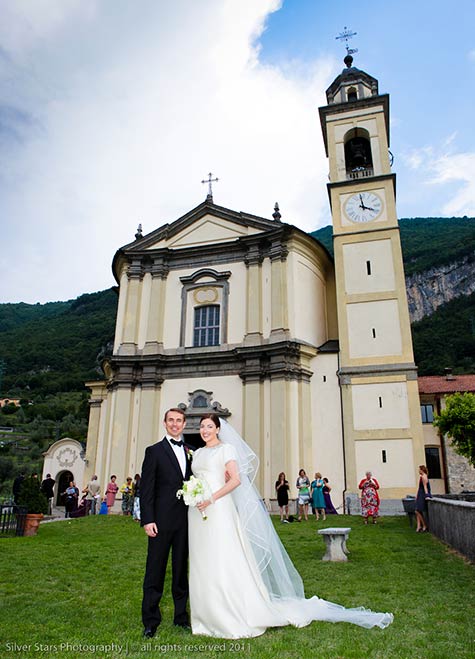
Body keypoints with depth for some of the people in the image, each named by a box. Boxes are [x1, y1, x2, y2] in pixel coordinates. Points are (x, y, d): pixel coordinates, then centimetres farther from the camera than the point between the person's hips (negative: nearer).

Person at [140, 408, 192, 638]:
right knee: (155, 570, 4)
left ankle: (181, 615, 27)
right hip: (162, 520, -4)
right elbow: (146, 488, -6)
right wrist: (147, 520, -12)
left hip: (185, 521, 4)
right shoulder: (154, 451, -2)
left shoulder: (190, 453, 11)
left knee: (181, 569, 14)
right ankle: (150, 621, 17)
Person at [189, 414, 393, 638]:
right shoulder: (197, 453, 16)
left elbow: (235, 480, -14)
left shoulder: (226, 448, -4)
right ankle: (208, 617, 23)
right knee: (202, 566, 11)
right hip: (198, 513, 7)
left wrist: (211, 498, -19)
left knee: (224, 564, -5)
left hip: (219, 510, -7)